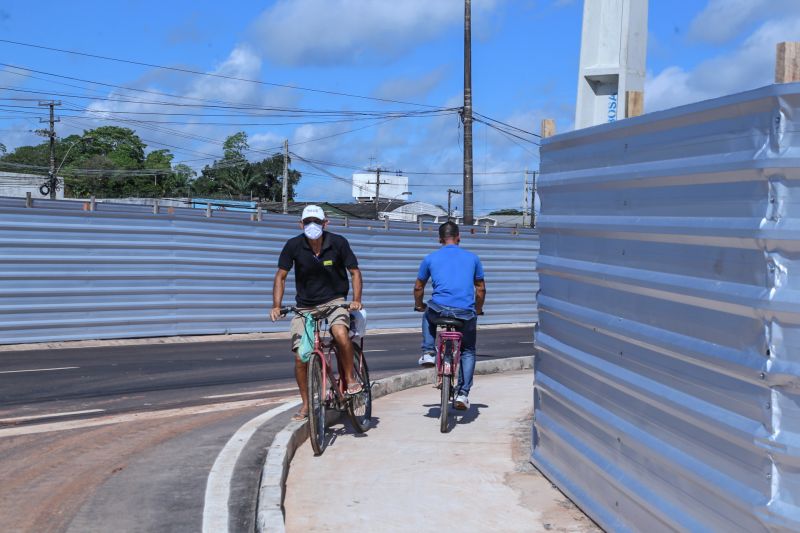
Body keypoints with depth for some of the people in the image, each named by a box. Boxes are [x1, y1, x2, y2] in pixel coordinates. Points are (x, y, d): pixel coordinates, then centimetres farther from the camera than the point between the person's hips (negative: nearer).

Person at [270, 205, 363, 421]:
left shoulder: (338, 243, -11)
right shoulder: (294, 245, -10)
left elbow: (354, 272, -2)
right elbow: (281, 277, -2)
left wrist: (356, 300, -16)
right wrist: (276, 306, -13)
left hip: (334, 301, -1)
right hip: (305, 306, 2)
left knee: (341, 334, -33)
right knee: (300, 357, -6)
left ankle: (350, 380, -10)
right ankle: (306, 404, 15)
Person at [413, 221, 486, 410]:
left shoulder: (430, 258, 12)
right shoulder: (472, 258, 15)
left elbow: (418, 287, 21)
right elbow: (481, 289, 21)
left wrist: (419, 305, 41)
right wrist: (478, 310, 38)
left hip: (439, 309, 0)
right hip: (466, 313, 1)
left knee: (428, 314, 36)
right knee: (468, 352, 21)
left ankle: (428, 352, 22)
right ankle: (462, 395, 10)